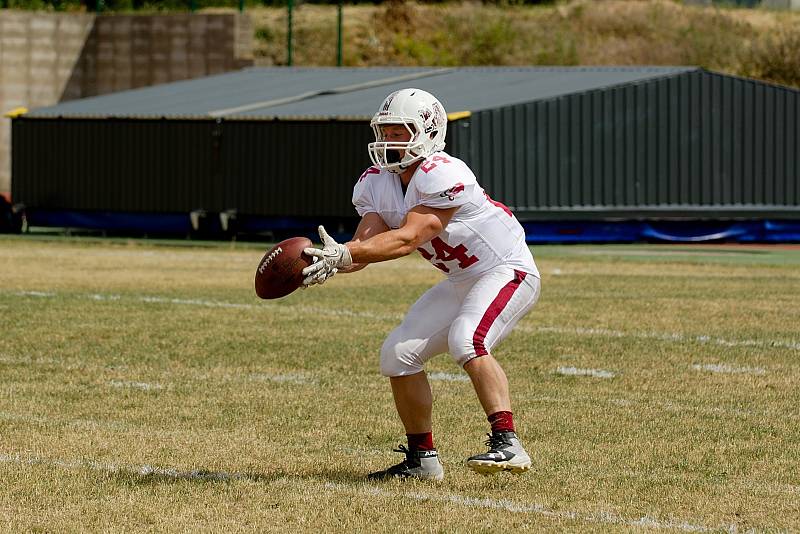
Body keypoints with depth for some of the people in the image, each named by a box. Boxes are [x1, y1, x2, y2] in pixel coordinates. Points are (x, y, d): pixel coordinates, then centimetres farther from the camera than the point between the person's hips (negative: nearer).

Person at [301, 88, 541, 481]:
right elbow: (366, 245, -13)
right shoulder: (377, 184, -1)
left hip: (507, 272, -9)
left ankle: (507, 444, -35)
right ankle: (422, 458, 15)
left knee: (465, 339, -33)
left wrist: (342, 254, -41)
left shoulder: (443, 176, -27)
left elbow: (406, 240, -32)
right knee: (398, 354, 2)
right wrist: (330, 260, -34)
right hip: (461, 282, 9)